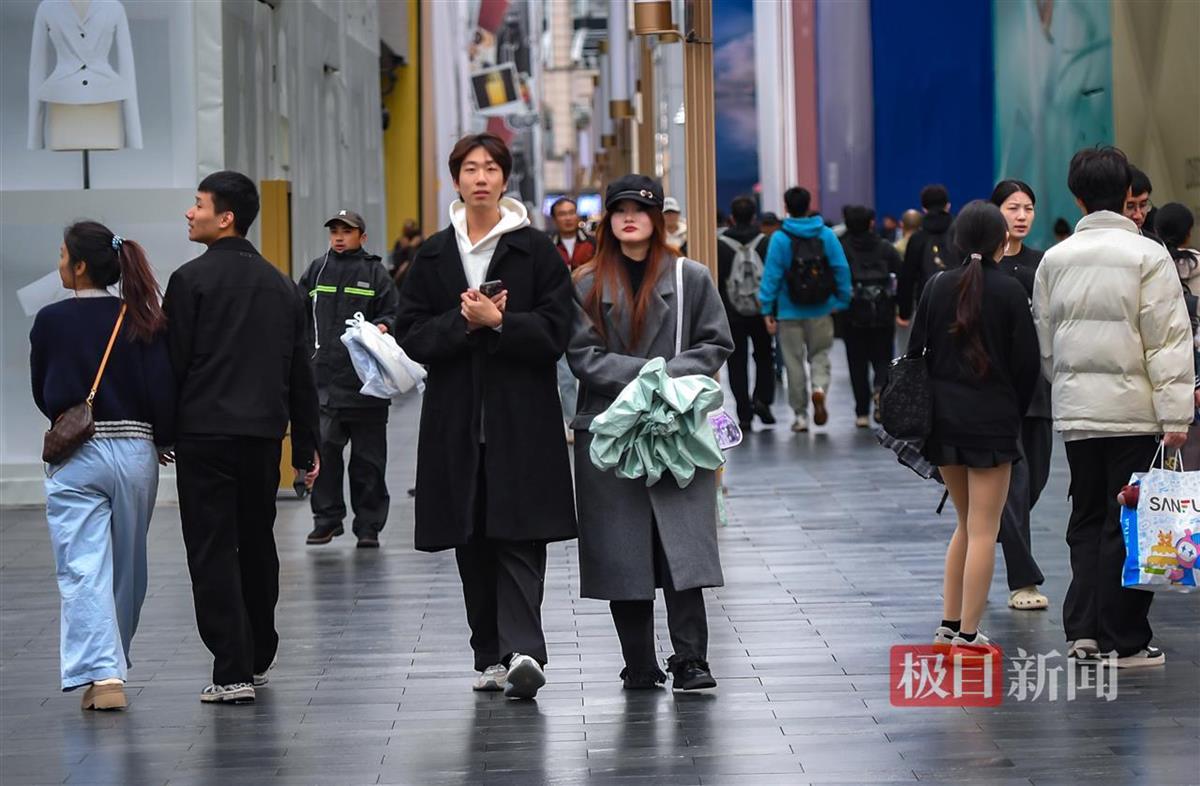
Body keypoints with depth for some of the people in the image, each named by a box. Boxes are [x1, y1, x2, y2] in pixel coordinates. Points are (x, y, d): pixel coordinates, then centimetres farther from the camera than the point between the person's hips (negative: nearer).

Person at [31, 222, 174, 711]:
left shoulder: (50, 321, -5)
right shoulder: (142, 321, -2)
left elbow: (42, 395, 5)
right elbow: (164, 387, -8)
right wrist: (164, 440, 8)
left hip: (75, 457, -3)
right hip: (135, 453, 3)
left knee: (83, 570, -5)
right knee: (127, 569, 17)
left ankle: (101, 674, -19)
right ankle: (113, 662, 30)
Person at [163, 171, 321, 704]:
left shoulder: (191, 280, -7)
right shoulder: (282, 285, 12)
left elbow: (172, 362, -9)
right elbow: (300, 373, 14)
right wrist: (306, 447, 17)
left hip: (205, 435, -5)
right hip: (264, 435, 6)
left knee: (213, 552, -4)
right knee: (257, 546, 17)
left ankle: (233, 672, -9)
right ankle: (258, 659, 27)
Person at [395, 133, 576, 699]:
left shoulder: (536, 251, 1)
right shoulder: (433, 256, 10)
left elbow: (554, 333, -4)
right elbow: (412, 335, 4)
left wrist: (496, 323, -16)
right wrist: (463, 322, -12)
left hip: (521, 418, -3)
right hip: (456, 417, 4)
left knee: (519, 536, -11)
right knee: (471, 543, 6)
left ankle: (523, 651, -19)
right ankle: (492, 657, 13)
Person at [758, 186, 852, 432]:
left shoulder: (780, 239, -8)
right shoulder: (826, 235, -2)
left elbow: (771, 275, -10)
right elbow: (842, 269, -4)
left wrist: (767, 309, -6)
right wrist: (841, 301, 4)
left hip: (790, 311, -1)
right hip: (821, 310, 1)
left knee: (794, 362, 9)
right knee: (820, 356, 15)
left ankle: (800, 414, 11)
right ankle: (819, 388, -15)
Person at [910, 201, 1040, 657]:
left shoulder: (938, 287, 2)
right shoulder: (1010, 292, -8)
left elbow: (917, 351, 5)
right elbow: (1027, 362, -6)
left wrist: (929, 407, 13)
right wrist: (1014, 413, 9)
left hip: (942, 417, 5)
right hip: (992, 421, -5)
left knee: (967, 523, 18)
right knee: (983, 529, 0)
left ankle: (949, 625, 17)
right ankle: (968, 634, -3)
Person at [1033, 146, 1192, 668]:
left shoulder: (1055, 259, 7)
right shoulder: (1147, 257, -9)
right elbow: (1168, 341, -12)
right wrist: (1175, 415, -11)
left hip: (1074, 410, 5)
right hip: (1133, 410, -5)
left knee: (1086, 519, 13)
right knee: (1127, 524, 0)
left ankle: (1082, 629, 8)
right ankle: (1124, 639, 4)